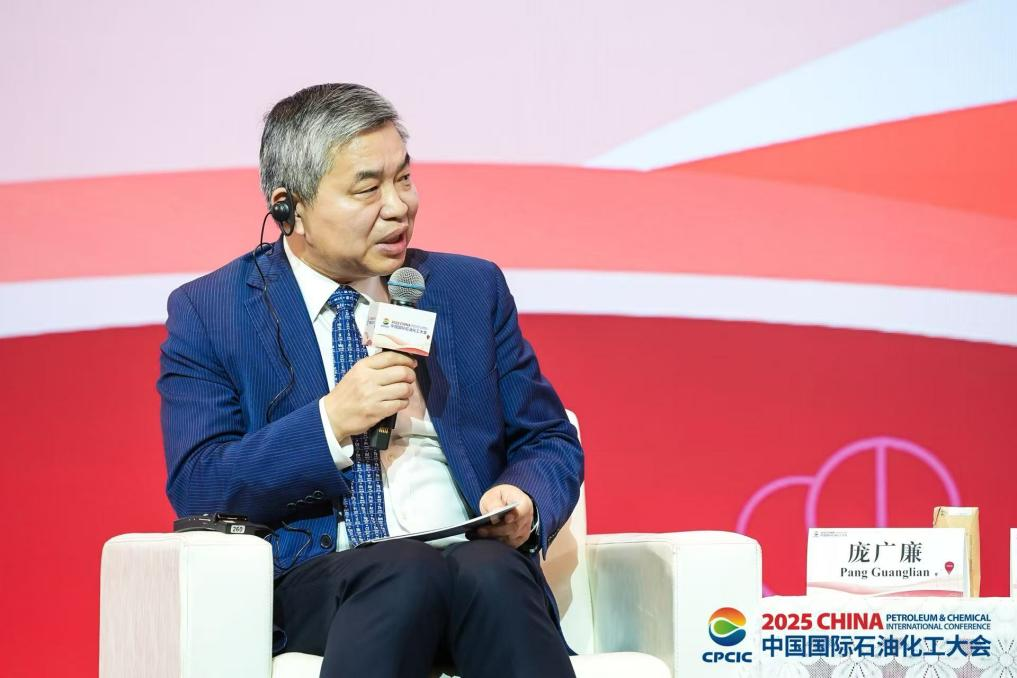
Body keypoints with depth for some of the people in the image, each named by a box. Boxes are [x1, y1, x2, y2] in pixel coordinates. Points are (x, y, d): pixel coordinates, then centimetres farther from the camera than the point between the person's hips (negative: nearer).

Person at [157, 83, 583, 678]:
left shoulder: (472, 288, 17)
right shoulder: (208, 311, 8)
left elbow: (551, 443, 19)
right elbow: (196, 490, -1)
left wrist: (524, 501, -5)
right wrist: (332, 423, -13)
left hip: (477, 562, 3)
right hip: (309, 579, -2)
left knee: (493, 573, -34)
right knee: (401, 570, -37)